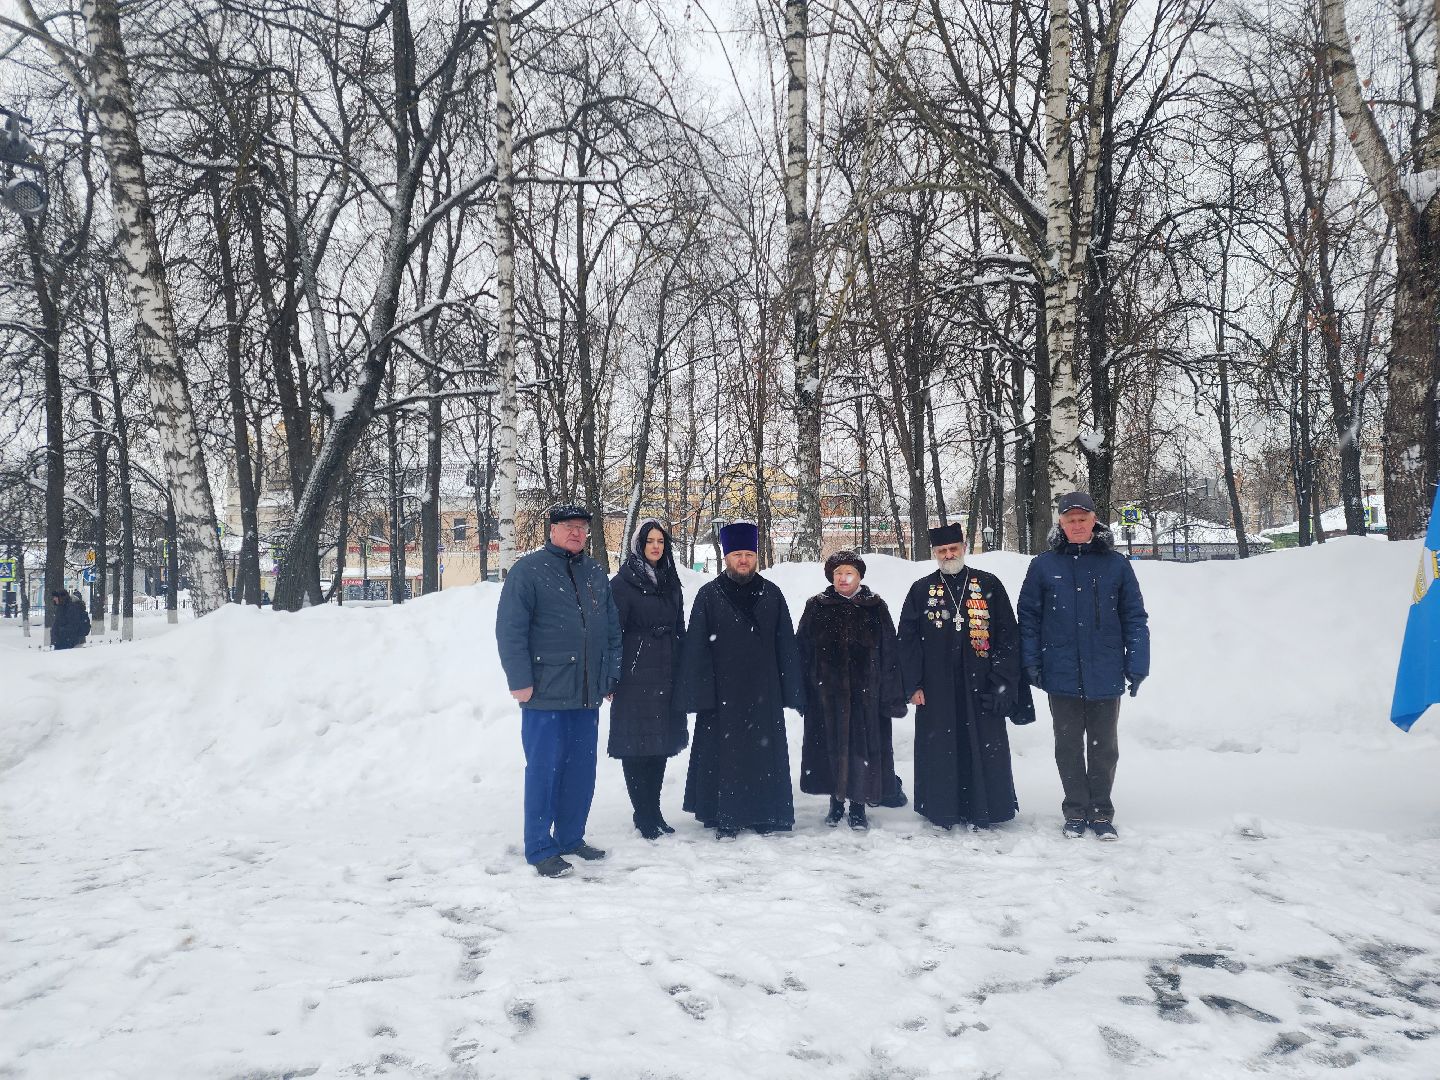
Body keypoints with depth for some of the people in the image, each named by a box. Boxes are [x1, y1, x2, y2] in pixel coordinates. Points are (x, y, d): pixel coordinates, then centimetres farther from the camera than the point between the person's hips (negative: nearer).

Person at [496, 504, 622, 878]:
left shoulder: (595, 574, 13)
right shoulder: (528, 571, -6)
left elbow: (612, 628, 16)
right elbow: (509, 630, -10)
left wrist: (611, 675, 11)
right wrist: (520, 680, -14)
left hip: (587, 693, 6)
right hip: (545, 694, -6)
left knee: (582, 770, 12)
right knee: (545, 769, -1)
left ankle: (571, 838, 25)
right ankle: (540, 849, 9)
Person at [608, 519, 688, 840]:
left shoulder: (671, 583, 13)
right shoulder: (623, 583, -4)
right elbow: (612, 632, -7)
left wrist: (683, 675, 12)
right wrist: (612, 677, -11)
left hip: (666, 677, 5)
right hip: (635, 678, -5)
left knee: (661, 743, 9)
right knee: (637, 745, -2)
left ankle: (654, 812, 18)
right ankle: (644, 816, 7)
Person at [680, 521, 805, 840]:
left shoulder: (771, 594, 7)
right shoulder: (709, 595, 0)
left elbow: (786, 646, 7)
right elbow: (696, 647, -3)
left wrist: (791, 690, 3)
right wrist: (700, 693, -8)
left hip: (764, 692, 2)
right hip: (723, 692, -2)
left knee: (765, 752, 7)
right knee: (724, 754, 2)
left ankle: (766, 815, 18)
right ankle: (725, 818, 13)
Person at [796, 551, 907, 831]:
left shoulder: (875, 607, 3)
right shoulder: (817, 606, 5)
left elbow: (889, 653, 2)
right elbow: (802, 650, 6)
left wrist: (891, 696, -2)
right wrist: (801, 691, 0)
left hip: (865, 692, -1)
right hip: (826, 691, 1)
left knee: (862, 746, 1)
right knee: (831, 745, 7)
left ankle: (858, 804, 14)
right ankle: (836, 801, 22)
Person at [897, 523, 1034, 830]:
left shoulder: (989, 585, 5)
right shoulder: (921, 590, 7)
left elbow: (1008, 636, 2)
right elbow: (907, 639, 6)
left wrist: (1003, 682, -5)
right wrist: (914, 684, -1)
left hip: (981, 686, 0)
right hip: (936, 689, 1)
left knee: (986, 749, 2)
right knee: (939, 750, 4)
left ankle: (984, 810, 15)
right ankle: (942, 811, 16)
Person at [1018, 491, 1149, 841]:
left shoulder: (1116, 564, -1)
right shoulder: (1043, 566, -1)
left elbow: (1135, 618, 1)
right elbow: (1028, 617, 2)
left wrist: (1137, 665, -3)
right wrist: (1031, 664, -3)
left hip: (1106, 677, 0)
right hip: (1062, 677, 0)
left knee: (1104, 748, 11)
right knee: (1069, 747, 11)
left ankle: (1101, 813, 25)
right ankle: (1076, 812, 24)